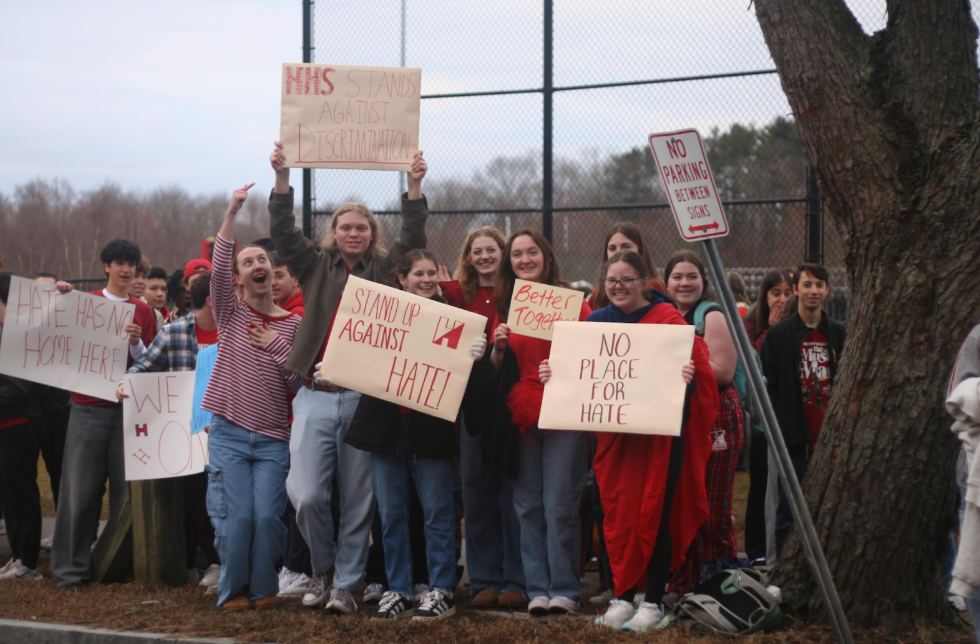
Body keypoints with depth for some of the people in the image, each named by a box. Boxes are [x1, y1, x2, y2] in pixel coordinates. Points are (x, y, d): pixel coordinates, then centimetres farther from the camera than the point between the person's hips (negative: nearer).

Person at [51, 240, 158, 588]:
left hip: (128, 407, 1)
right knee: (82, 487, -4)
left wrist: (137, 344, -10)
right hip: (88, 407, -1)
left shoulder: (143, 311, 10)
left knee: (126, 487, 1)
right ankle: (72, 566, 1)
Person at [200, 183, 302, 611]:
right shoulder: (231, 314, 4)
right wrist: (232, 213, -23)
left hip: (272, 438, 1)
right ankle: (233, 589, 11)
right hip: (229, 434, -1)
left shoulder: (292, 324, 7)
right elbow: (218, 269, -15)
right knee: (236, 517, -6)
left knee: (267, 516, -6)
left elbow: (298, 382, 3)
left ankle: (264, 588, 12)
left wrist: (277, 346, -9)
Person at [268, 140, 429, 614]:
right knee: (306, 494, -8)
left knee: (357, 498, 3)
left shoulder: (384, 270, 10)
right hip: (315, 396, 0)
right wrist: (282, 178, -9)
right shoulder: (315, 266, 11)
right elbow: (283, 232, 1)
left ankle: (345, 583, 13)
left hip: (365, 397, 0)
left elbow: (413, 238, -1)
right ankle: (323, 568, 17)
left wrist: (414, 186, -12)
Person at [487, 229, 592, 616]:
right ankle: (537, 589, 9)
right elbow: (497, 370, 17)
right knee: (528, 507, 4)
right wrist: (498, 348, -2)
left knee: (560, 506, -5)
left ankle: (564, 589, 2)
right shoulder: (506, 306, 14)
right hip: (521, 415, 4)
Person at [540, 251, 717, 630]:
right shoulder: (595, 322, 10)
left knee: (654, 514, -2)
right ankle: (622, 596, 17)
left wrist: (686, 377, -30)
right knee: (617, 514, 5)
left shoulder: (668, 320, -4)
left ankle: (653, 601, 8)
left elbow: (693, 367, -8)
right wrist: (553, 375, -6)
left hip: (660, 434, -4)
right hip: (612, 435, 4)